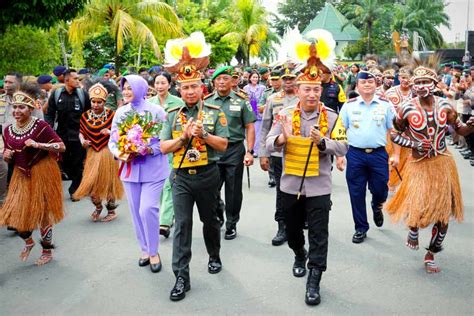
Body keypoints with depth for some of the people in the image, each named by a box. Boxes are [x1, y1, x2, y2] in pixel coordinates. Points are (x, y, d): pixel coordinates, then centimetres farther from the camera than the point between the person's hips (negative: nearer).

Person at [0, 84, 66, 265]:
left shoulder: (40, 126, -14)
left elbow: (61, 147, -17)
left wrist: (37, 145, -26)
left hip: (41, 174, -5)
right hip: (21, 175, 5)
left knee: (43, 212, 5)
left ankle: (47, 251, 25)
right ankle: (28, 241, 34)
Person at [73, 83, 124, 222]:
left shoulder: (111, 114, -11)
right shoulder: (85, 116, -1)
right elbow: (81, 132, 9)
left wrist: (110, 132, -26)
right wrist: (83, 140, -11)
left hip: (108, 153, -3)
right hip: (92, 153, 3)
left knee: (108, 181, 7)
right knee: (91, 182, 2)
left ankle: (111, 211, 25)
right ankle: (98, 206, 30)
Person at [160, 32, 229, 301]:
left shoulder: (214, 112, -2)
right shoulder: (173, 115, 4)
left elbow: (223, 145, -7)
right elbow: (164, 148, -1)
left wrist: (204, 135, -22)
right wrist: (184, 136, -16)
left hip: (207, 175, -1)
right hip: (181, 176, 1)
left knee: (210, 220, 16)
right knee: (182, 225, -4)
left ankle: (215, 257, 41)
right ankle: (182, 277, 0)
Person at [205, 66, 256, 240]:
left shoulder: (241, 101, 0)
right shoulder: (206, 101, 5)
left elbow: (249, 127, 0)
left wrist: (249, 152, -9)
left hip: (235, 150, -2)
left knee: (233, 191, 6)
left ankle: (231, 225, 22)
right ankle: (218, 215, 35)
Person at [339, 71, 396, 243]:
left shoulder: (385, 105, 4)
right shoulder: (349, 105, 4)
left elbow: (393, 131, 6)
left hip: (379, 154, 0)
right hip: (355, 154, 0)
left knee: (380, 190, 4)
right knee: (356, 193, 4)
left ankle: (377, 207, 41)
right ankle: (360, 228, 20)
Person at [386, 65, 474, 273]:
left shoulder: (445, 106, -3)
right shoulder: (407, 109, -10)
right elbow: (394, 135, 0)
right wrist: (414, 144, -15)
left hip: (443, 163, 3)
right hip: (419, 164, -3)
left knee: (443, 211, 7)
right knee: (419, 208, -12)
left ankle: (431, 254, 27)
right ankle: (413, 229, 29)